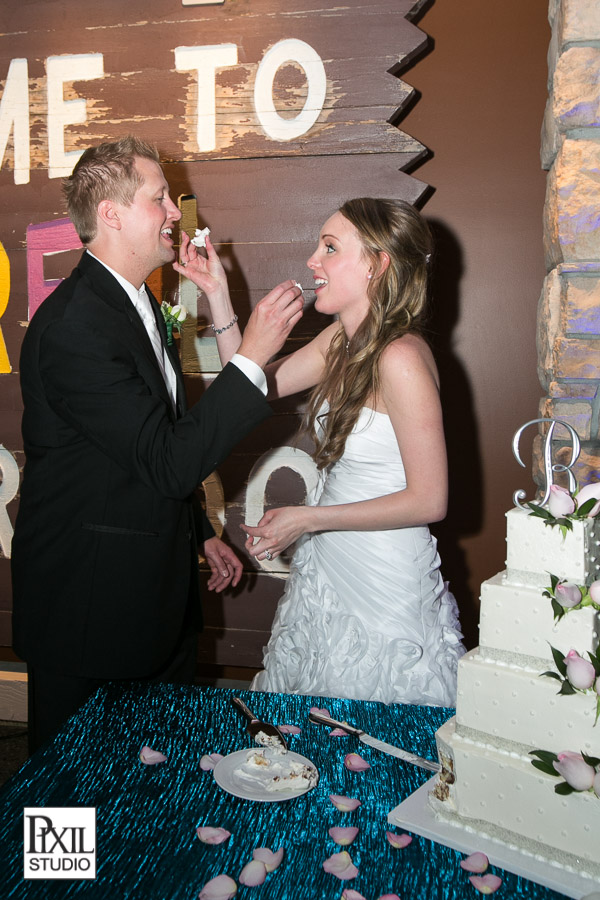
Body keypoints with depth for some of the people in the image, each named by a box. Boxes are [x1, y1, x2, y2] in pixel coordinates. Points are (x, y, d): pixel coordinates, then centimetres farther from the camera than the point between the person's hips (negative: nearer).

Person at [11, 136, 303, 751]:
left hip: (157, 596, 9)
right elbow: (167, 461, -28)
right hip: (89, 608, -9)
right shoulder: (73, 325, -23)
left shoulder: (137, 302, 9)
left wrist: (200, 532, 17)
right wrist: (252, 355, -24)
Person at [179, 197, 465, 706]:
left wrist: (306, 519, -20)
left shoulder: (401, 359, -24)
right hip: (328, 569, 8)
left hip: (383, 588, -8)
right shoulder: (343, 340, 1)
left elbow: (429, 500, -22)